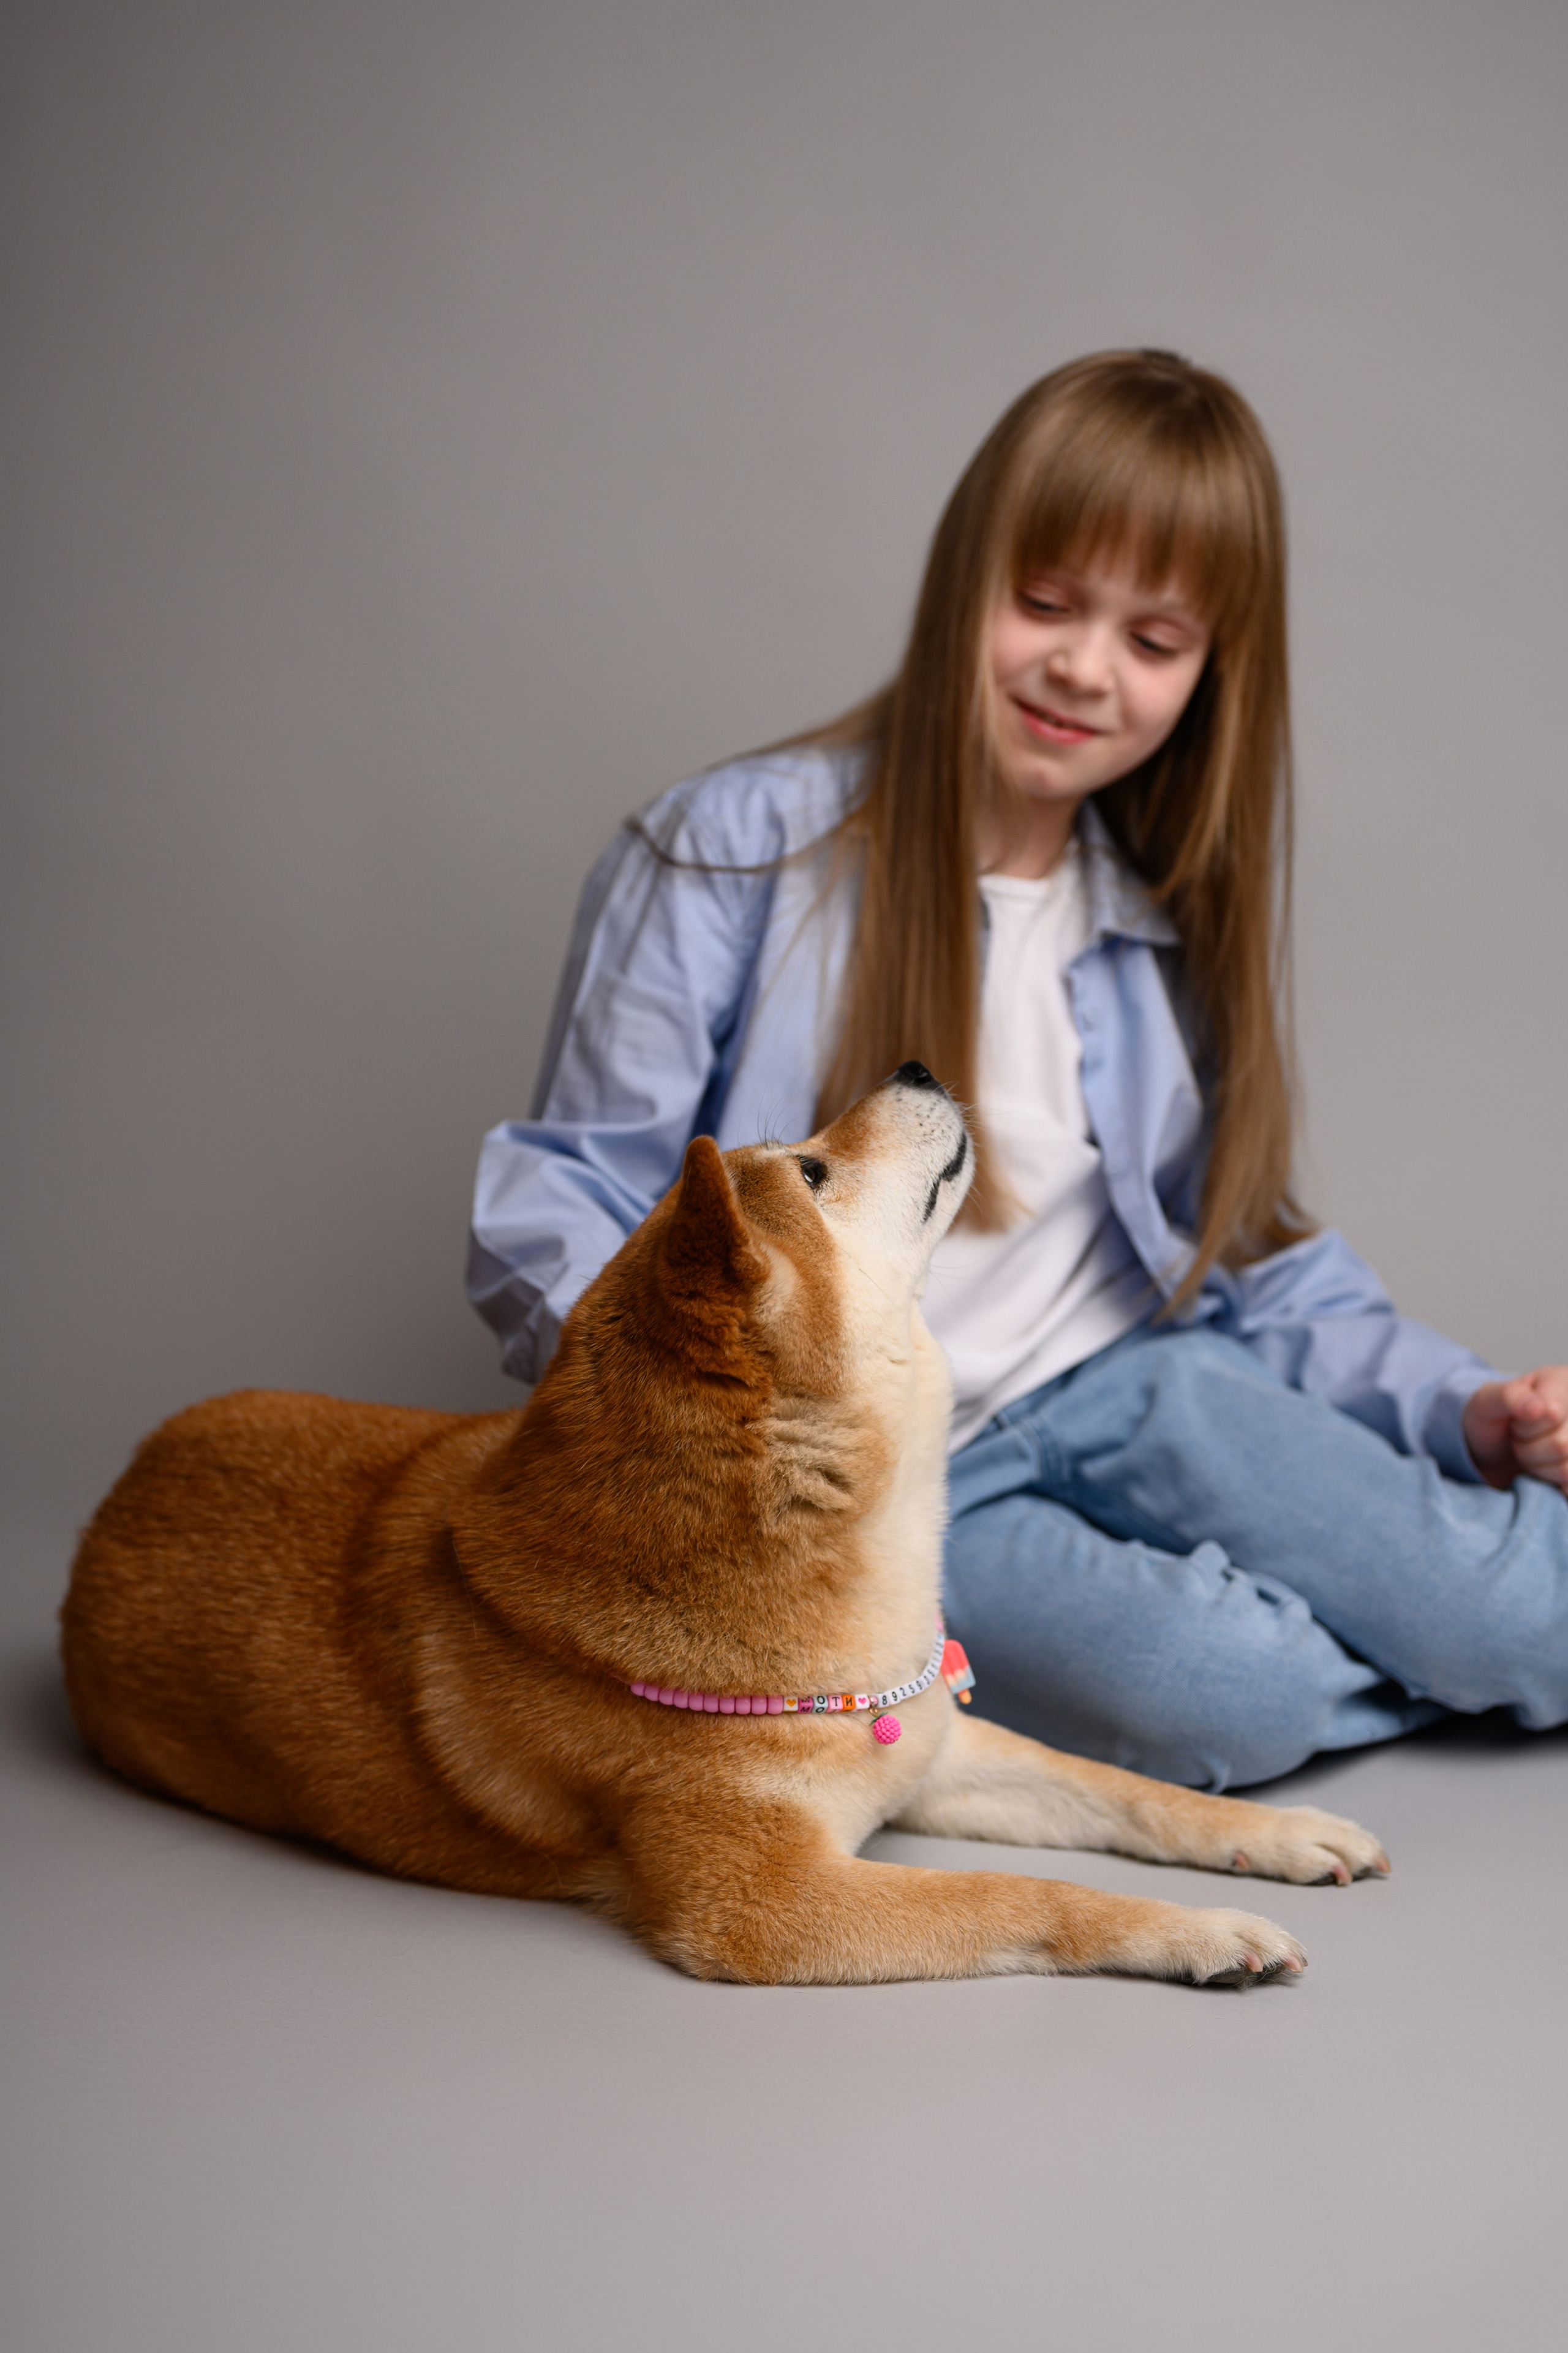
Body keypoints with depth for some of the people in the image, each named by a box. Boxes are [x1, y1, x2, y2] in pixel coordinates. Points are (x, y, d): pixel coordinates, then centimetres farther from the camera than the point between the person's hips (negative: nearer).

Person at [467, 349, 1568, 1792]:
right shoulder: (729, 854, -8)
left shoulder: (1175, 916, 8)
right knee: (1228, 1697, -29)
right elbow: (548, 1213, -8)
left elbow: (1241, 1243, 14)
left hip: (1115, 1388, 4)